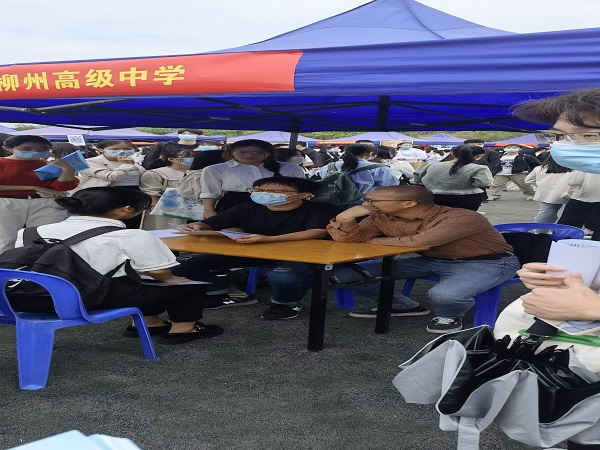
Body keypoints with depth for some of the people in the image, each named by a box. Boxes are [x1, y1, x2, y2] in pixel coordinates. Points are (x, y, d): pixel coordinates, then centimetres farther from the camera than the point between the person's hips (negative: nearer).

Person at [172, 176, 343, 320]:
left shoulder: (320, 210, -14)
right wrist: (197, 227, -24)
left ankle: (286, 303, -7)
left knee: (283, 276, -44)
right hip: (250, 254, 4)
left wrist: (268, 239, -44)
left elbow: (317, 232, -33)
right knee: (183, 266, -7)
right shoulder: (247, 209, 1)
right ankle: (234, 294, 12)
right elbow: (207, 225, 4)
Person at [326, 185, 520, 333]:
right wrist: (345, 219, -28)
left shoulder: (462, 218, -30)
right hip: (430, 261, 6)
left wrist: (374, 241, -25)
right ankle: (404, 306, 14)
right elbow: (353, 238, -6)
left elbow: (417, 242, -38)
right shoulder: (381, 216, -9)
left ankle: (450, 316, -6)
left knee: (443, 294, -43)